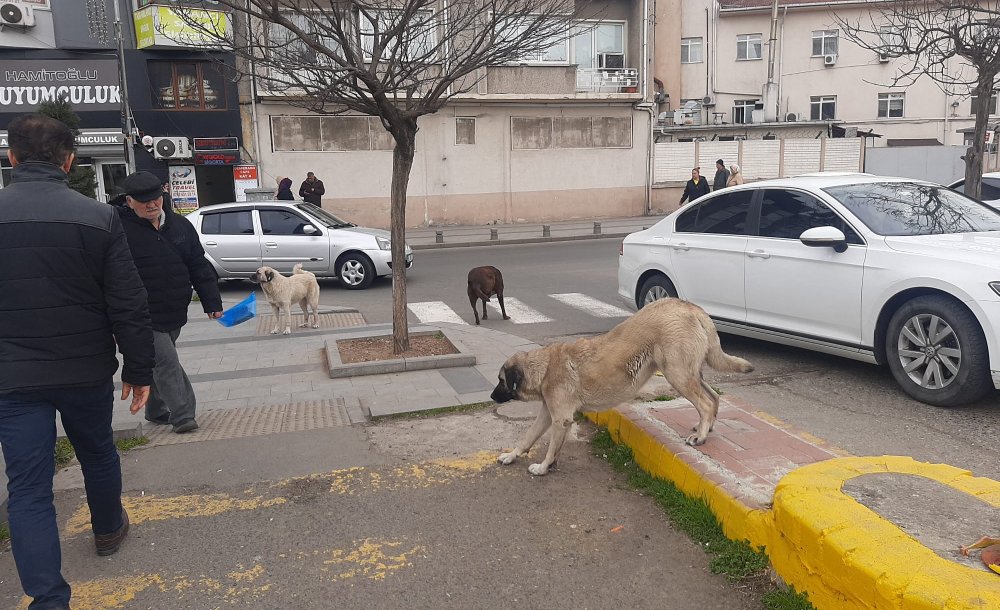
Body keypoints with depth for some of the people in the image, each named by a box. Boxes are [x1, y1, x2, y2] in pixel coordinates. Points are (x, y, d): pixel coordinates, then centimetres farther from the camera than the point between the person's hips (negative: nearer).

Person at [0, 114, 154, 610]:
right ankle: (108, 530, 46)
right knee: (97, 453, 24)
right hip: (86, 370, 1)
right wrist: (139, 368, 0)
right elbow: (128, 304, -9)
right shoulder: (98, 216, -9)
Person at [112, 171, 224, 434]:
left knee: (158, 364, 19)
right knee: (166, 363, -9)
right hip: (143, 317, -5)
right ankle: (182, 416, -3)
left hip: (174, 314, 6)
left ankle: (157, 411, 32)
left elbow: (199, 266, 8)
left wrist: (212, 302, 4)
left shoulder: (180, 225, 6)